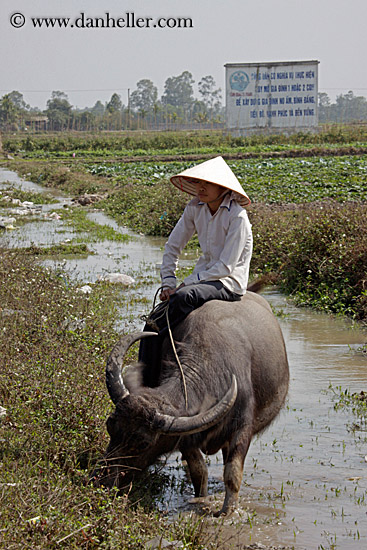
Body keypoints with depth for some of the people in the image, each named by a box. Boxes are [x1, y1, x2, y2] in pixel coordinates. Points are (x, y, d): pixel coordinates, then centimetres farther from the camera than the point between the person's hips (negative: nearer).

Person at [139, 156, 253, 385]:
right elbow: (173, 247, 11)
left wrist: (185, 284, -19)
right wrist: (168, 283, -2)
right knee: (155, 318, -13)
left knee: (185, 296, -37)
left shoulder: (237, 217, -17)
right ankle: (143, 382, -11)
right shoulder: (195, 208, 2)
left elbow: (225, 267, -19)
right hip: (203, 278, 6)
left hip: (229, 282, -6)